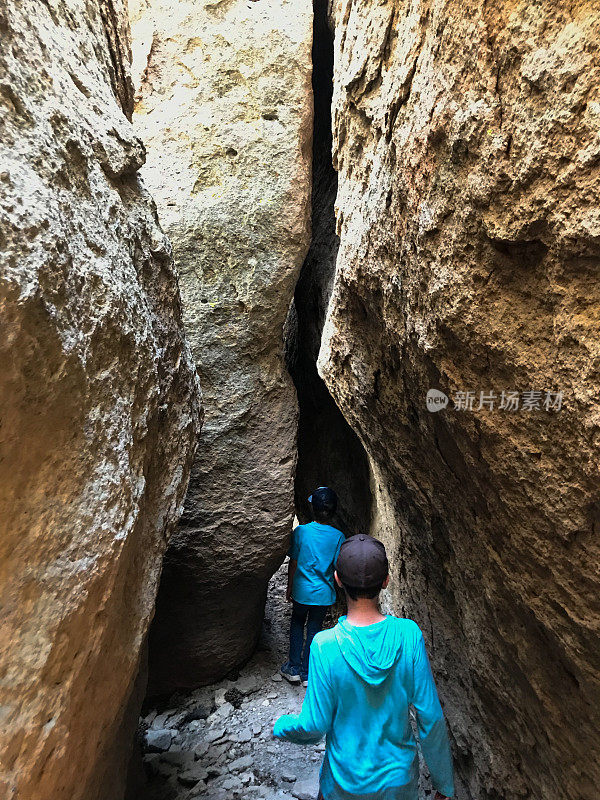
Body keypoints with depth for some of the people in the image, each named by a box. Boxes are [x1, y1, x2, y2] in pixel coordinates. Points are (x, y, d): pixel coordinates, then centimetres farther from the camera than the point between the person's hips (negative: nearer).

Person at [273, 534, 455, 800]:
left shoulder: (325, 646, -27)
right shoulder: (409, 635, -22)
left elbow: (315, 725, -16)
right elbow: (430, 717, -13)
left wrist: (281, 726, 5)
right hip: (398, 777, 1)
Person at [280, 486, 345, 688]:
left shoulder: (300, 531, -16)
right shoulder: (338, 536, -13)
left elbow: (293, 563, -8)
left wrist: (289, 588, 6)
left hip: (302, 590, -1)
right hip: (324, 593, 1)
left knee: (297, 623, 23)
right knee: (314, 629, 17)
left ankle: (293, 668, 25)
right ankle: (307, 673, 28)